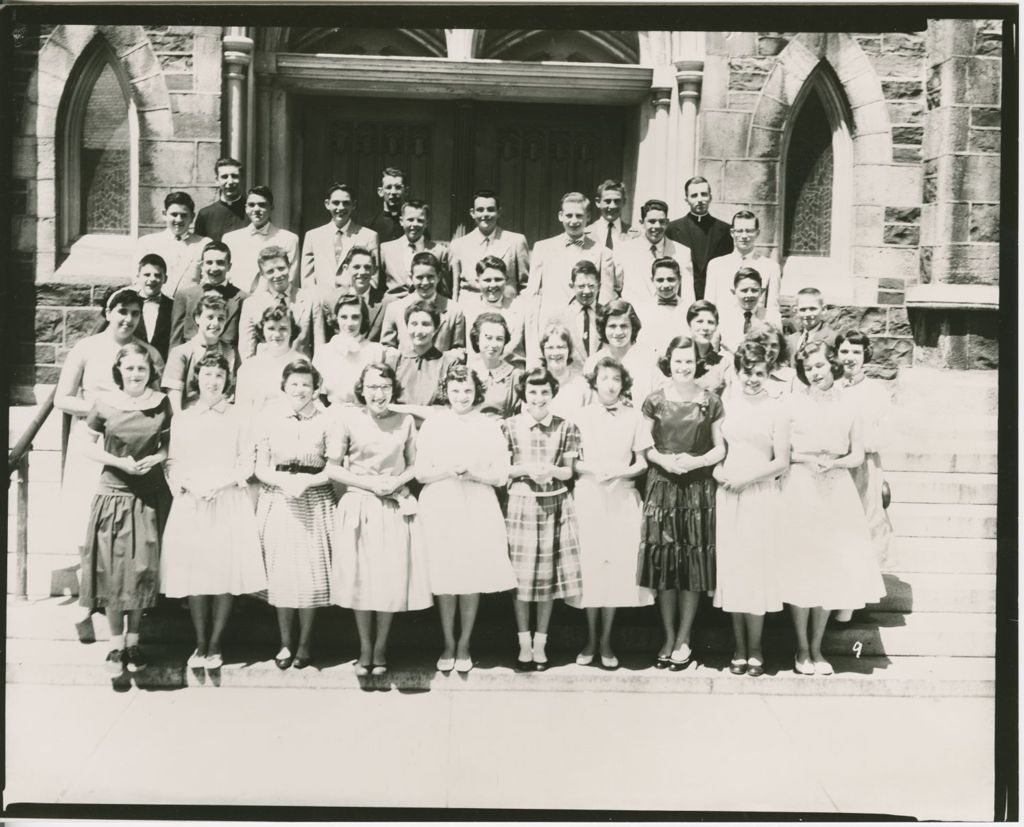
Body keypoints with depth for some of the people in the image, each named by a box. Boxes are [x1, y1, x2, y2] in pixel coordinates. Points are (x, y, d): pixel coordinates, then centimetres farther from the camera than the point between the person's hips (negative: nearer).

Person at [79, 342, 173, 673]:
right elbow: (89, 446, 2)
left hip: (150, 495, 1)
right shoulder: (105, 403, -3)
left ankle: (133, 642, 18)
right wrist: (120, 461, -13)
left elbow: (171, 444, 9)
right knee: (112, 568, 2)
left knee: (141, 568, 4)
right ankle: (116, 643, 15)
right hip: (113, 493, -1)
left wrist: (156, 457, -12)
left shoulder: (162, 403, -1)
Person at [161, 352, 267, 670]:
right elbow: (172, 463, 8)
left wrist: (222, 484, -12)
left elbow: (247, 464, 2)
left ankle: (214, 646, 7)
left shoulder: (238, 418, 5)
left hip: (229, 503, -1)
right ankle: (200, 646, 11)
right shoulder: (181, 419, 11)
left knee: (225, 573, -4)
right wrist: (189, 486, -9)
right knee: (194, 574, 0)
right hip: (191, 503, 2)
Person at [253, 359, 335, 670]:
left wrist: (307, 481, -16)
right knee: (280, 572, 5)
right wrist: (283, 480, -15)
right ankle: (286, 643, 19)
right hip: (277, 501, 1)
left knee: (311, 573, 0)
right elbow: (260, 468, 2)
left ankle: (305, 643, 16)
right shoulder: (269, 418, 2)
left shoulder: (325, 420, -2)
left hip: (315, 501, -1)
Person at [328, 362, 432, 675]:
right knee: (360, 579, 5)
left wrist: (397, 482, -10)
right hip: (358, 506, -1)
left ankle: (380, 648, 22)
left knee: (392, 579, 3)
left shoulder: (405, 420, 2)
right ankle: (365, 649, 22)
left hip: (395, 506, 1)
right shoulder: (347, 418, -3)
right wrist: (368, 483, -12)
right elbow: (333, 468, -1)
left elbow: (414, 465, 9)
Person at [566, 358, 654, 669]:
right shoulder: (582, 416, 3)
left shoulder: (633, 416, 3)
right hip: (588, 496, 0)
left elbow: (642, 463, 5)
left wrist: (619, 472, -13)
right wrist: (592, 469, -14)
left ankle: (606, 640, 12)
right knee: (590, 565, 1)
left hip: (622, 497, 0)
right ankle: (591, 638, 15)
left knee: (616, 566, 0)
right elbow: (571, 461, 4)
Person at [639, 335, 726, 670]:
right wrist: (663, 460, -13)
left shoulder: (711, 402, 2)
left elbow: (720, 448, 3)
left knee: (694, 563, 2)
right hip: (661, 487, 0)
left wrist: (696, 461, -14)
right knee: (663, 561, 2)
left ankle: (683, 639, 14)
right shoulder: (655, 401, 3)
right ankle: (668, 638, 15)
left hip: (699, 488, 0)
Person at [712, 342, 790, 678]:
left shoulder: (775, 410, -1)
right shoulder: (726, 405, 7)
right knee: (731, 568, 5)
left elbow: (782, 462, -3)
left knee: (757, 567, 0)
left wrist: (746, 477, -12)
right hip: (728, 496, 3)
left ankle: (755, 648, 12)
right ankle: (739, 648, 15)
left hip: (761, 496, -3)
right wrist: (718, 470, -7)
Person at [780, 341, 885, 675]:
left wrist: (832, 463, -10)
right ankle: (802, 649, 13)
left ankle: (816, 647, 19)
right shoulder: (792, 403, 0)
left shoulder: (847, 405, 6)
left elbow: (858, 456, 8)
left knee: (831, 569, 5)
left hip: (836, 491, 2)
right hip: (798, 489, -2)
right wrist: (805, 459, -15)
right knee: (800, 567, -1)